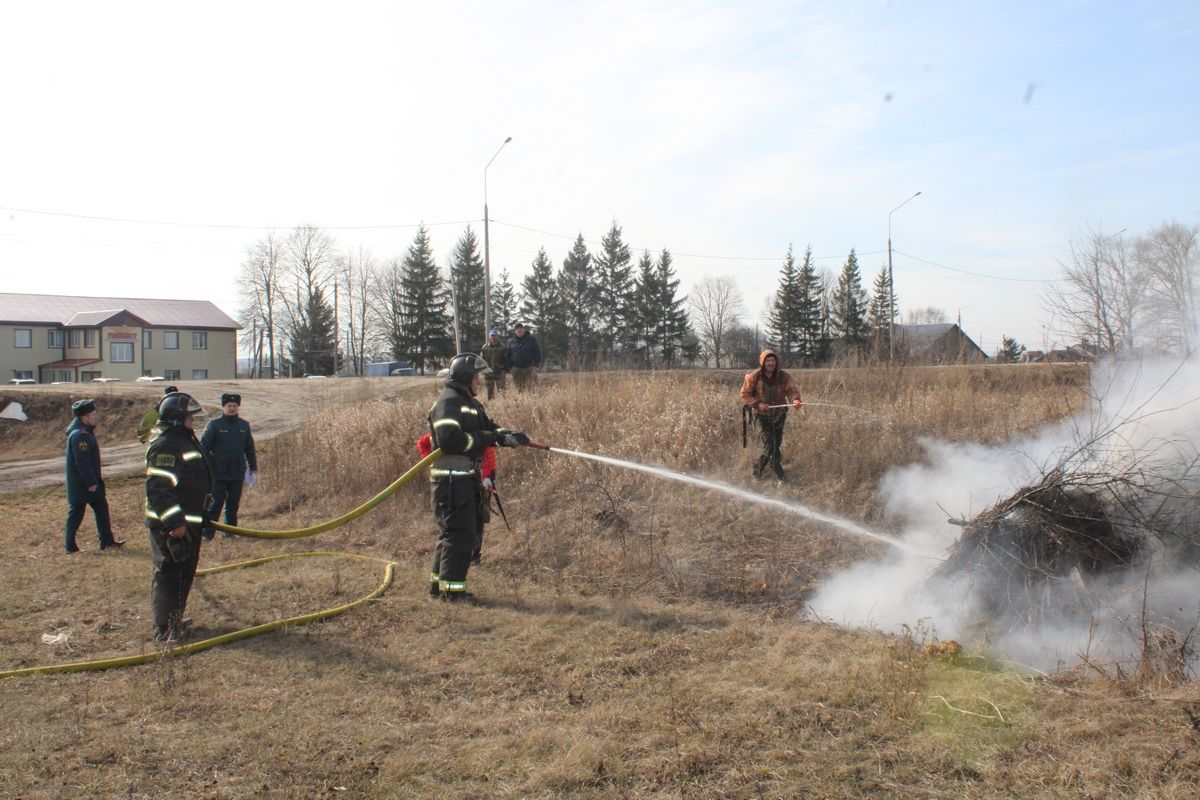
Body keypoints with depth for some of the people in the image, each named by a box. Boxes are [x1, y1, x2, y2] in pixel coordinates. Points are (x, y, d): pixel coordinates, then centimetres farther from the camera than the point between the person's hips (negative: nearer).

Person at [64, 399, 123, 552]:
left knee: (101, 508, 12)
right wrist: (91, 483, -22)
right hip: (80, 483, -10)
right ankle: (69, 545, 11)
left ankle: (107, 541, 17)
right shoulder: (79, 435, -21)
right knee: (76, 513, 1)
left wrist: (96, 479, 19)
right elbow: (82, 462, -24)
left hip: (91, 481, 10)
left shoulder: (86, 432, 11)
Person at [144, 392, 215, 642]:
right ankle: (164, 628, 3)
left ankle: (174, 619, 31)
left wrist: (201, 519, 27)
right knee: (169, 574, -4)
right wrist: (174, 522, -27)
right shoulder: (165, 446, -18)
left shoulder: (187, 441, 15)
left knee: (185, 572, 18)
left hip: (188, 521, 11)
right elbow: (159, 488, -25)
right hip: (170, 526, -11)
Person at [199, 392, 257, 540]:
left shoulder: (244, 425, 10)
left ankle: (229, 530, 22)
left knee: (233, 504, 11)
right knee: (215, 503, -2)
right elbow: (204, 446, -5)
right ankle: (207, 533, 5)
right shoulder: (214, 425, -3)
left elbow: (250, 449, 17)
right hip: (218, 473, -4)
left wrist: (253, 468, 16)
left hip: (238, 474, 4)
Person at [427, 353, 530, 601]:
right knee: (460, 533, -6)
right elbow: (449, 439, -26)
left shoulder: (470, 403, 18)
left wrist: (508, 436, -5)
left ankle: (439, 582, 25)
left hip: (467, 478, 10)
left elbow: (489, 427, 16)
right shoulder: (449, 402, -14)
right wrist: (486, 438, -18)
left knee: (473, 532, 16)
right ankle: (451, 587, 4)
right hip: (452, 479, -10)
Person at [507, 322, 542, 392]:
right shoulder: (511, 342, 11)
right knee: (519, 388, 5)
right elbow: (508, 355, 16)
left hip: (529, 367, -2)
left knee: (530, 386, -11)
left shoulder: (531, 339, 6)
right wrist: (509, 366, 8)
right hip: (516, 368, 2)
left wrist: (537, 362, -3)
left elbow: (537, 352, 8)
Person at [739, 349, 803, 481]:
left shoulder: (783, 376, -6)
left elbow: (792, 390, -16)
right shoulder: (753, 376, -10)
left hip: (779, 414, 3)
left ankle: (759, 467, 33)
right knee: (770, 444, -14)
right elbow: (745, 395, -7)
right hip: (763, 415, -3)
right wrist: (758, 404, -21)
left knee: (776, 444, 12)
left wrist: (795, 400, -38)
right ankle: (779, 473, -4)